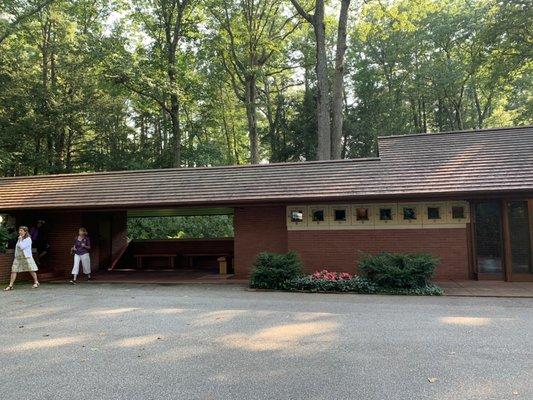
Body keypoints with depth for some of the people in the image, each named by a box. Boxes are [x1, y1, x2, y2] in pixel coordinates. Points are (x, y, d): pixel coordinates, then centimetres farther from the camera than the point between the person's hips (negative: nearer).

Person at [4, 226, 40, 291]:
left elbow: (22, 247, -18)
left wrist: (20, 240, -12)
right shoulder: (19, 239, 15)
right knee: (13, 270, -1)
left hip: (26, 257, -7)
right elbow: (17, 248, 20)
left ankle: (36, 282, 17)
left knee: (31, 270, 2)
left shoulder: (28, 239, -8)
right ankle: (10, 285, 2)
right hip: (18, 257, 7)